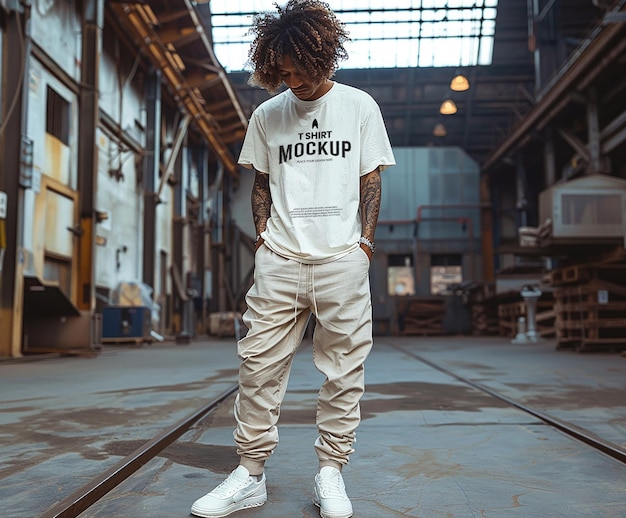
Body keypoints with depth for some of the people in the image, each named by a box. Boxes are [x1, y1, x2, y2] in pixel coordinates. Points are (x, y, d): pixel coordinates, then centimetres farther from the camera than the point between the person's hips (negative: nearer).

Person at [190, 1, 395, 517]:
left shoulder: (359, 105, 8)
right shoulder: (267, 114, 12)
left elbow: (371, 180, 8)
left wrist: (364, 243, -1)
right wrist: (263, 237, 5)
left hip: (342, 260, -1)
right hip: (279, 260, 2)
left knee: (344, 369, 1)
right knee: (259, 365, 0)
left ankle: (330, 473, 14)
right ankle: (250, 474, 12)